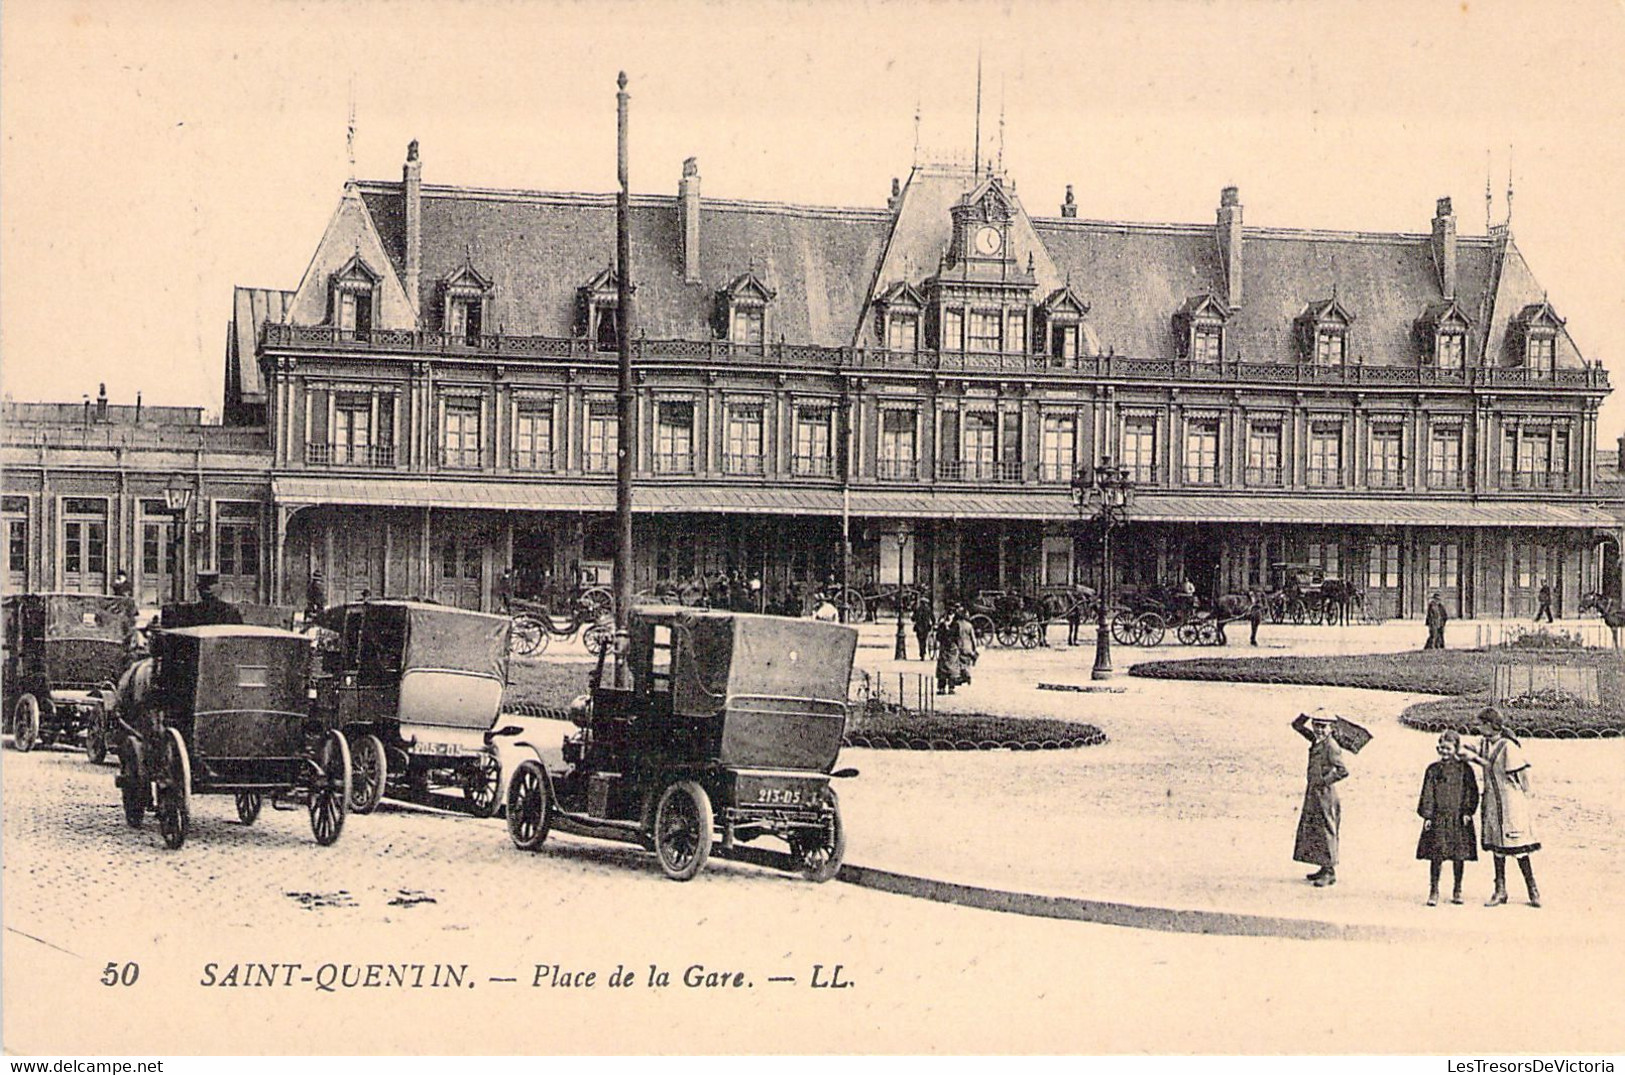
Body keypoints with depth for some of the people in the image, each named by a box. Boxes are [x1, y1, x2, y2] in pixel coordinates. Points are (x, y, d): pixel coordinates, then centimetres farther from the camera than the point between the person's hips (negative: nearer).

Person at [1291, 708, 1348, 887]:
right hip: (1313, 793, 9)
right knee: (1312, 830, 13)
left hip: (1325, 794, -9)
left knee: (1326, 831, -4)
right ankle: (1325, 868, 22)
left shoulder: (1331, 746, -16)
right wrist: (1307, 715, 2)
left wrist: (1323, 781, -18)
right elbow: (1297, 726, 17)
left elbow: (1342, 771, -23)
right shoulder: (1316, 740, 9)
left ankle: (1330, 872, 1)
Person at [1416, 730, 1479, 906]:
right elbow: (1427, 794, 5)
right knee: (1436, 855, -4)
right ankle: (1433, 891, 3)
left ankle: (1457, 890, 18)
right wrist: (1427, 815, -2)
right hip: (1438, 818, 0)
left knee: (1458, 855, 5)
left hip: (1458, 818, 0)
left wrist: (1467, 811, -7)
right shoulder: (1433, 769, 6)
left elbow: (1472, 792, 3)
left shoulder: (1464, 768, 3)